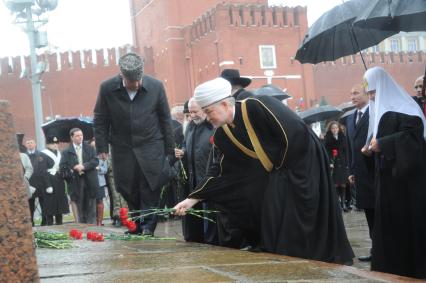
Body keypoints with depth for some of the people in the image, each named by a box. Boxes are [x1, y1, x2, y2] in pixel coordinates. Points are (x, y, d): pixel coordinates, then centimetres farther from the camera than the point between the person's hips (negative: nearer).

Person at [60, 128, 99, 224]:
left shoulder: (89, 148, 9)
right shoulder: (66, 152, 4)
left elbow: (95, 161, -1)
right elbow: (62, 167, -2)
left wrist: (84, 166, -13)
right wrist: (72, 172, -14)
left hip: (90, 181, 1)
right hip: (76, 183, -1)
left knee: (91, 208, 3)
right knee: (80, 209, 3)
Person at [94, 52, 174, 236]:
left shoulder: (155, 86, -6)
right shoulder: (107, 88, -7)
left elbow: (165, 119, 2)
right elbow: (100, 120, 3)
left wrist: (169, 149, 3)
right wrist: (101, 147, -3)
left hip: (151, 146, -1)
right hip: (122, 148, 1)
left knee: (150, 190, -4)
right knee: (129, 192, 4)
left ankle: (148, 226, 4)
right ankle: (137, 227, 17)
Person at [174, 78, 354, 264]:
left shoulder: (257, 107, -25)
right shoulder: (224, 135, -2)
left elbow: (295, 133, -26)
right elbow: (221, 171, 3)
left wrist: (282, 166, -12)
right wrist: (193, 198, -2)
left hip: (304, 162, -7)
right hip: (278, 173, 7)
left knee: (296, 224, -7)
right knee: (275, 222, 2)